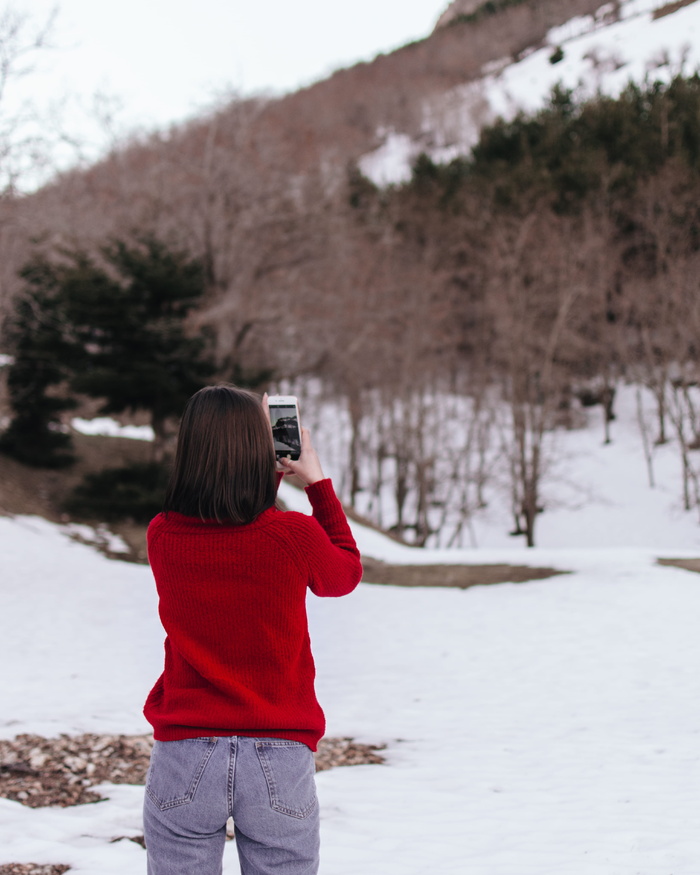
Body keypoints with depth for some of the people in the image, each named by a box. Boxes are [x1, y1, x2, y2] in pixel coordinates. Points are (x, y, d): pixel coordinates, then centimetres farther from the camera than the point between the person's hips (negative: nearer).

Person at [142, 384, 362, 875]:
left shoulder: (162, 537, -6)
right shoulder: (296, 537, -11)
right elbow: (346, 573, 12)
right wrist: (316, 480, 15)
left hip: (185, 760, 1)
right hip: (278, 761, -1)